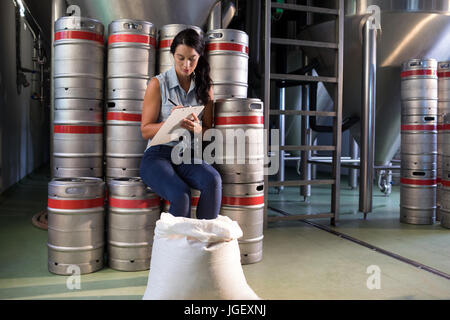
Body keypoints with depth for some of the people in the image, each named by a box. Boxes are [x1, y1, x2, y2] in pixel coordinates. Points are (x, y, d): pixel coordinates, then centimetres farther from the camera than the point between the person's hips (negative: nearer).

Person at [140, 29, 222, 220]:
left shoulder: (205, 87, 11)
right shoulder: (158, 84, 2)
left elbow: (209, 131, 13)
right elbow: (145, 131, 1)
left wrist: (197, 129, -12)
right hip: (158, 155, -2)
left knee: (213, 181, -30)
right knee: (181, 194, -31)